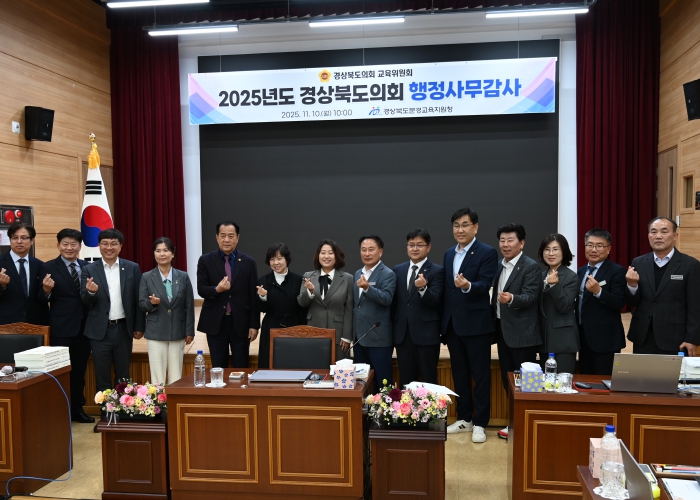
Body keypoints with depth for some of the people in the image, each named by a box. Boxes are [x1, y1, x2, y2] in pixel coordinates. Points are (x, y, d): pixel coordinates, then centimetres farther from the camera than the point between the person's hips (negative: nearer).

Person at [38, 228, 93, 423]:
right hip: (61, 328, -4)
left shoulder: (88, 267, 7)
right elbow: (42, 300, -6)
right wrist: (46, 290, -25)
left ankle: (77, 409, 26)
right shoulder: (49, 267, -4)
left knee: (80, 370, 14)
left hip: (84, 326, 4)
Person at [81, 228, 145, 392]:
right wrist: (91, 292, -26)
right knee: (102, 376, 9)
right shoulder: (89, 270, 0)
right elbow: (85, 301, -3)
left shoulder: (132, 268, 1)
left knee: (123, 375, 12)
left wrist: (139, 327, 0)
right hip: (100, 330, 0)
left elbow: (138, 299, 2)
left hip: (124, 329, 1)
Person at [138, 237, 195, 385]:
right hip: (156, 333, -1)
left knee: (176, 376, 7)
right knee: (157, 376, 1)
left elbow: (189, 306, 3)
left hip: (178, 332, 1)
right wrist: (151, 302, -22)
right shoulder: (146, 277, 0)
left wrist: (190, 331, 0)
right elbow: (141, 305, 1)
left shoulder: (183, 277, 2)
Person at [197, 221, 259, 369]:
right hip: (215, 322, 0)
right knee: (218, 368, 10)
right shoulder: (205, 260, 1)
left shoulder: (248, 262, 0)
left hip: (241, 323, 0)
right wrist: (217, 290, -25)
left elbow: (253, 296, 0)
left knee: (241, 368, 7)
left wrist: (254, 324, -3)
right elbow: (201, 289, -4)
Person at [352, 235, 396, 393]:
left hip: (378, 338, -7)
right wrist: (352, 333, 16)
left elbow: (387, 299, -25)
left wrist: (368, 288, -39)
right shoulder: (358, 273, 12)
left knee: (382, 382, 1)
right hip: (359, 337, 7)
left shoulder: (388, 274, -10)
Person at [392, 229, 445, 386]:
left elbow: (434, 301, -16)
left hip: (426, 334, -4)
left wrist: (423, 288, -35)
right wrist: (392, 328, 11)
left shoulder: (437, 271, -4)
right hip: (402, 333, 5)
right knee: (406, 382, 12)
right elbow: (394, 301, 14)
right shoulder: (398, 270, 10)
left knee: (429, 382, 4)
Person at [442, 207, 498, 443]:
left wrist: (467, 286, -40)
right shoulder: (448, 254, 12)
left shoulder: (487, 253, -8)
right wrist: (443, 321, 9)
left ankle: (479, 423, 16)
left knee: (480, 375, 4)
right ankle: (464, 418, 28)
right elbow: (445, 288, 12)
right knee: (459, 374, 15)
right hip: (452, 323, 7)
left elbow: (484, 285, -19)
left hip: (476, 324, -6)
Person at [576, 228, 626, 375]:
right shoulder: (581, 271, 13)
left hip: (605, 338, -7)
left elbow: (620, 303, -17)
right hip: (583, 336, 7)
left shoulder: (616, 271, -9)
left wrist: (598, 291, -31)